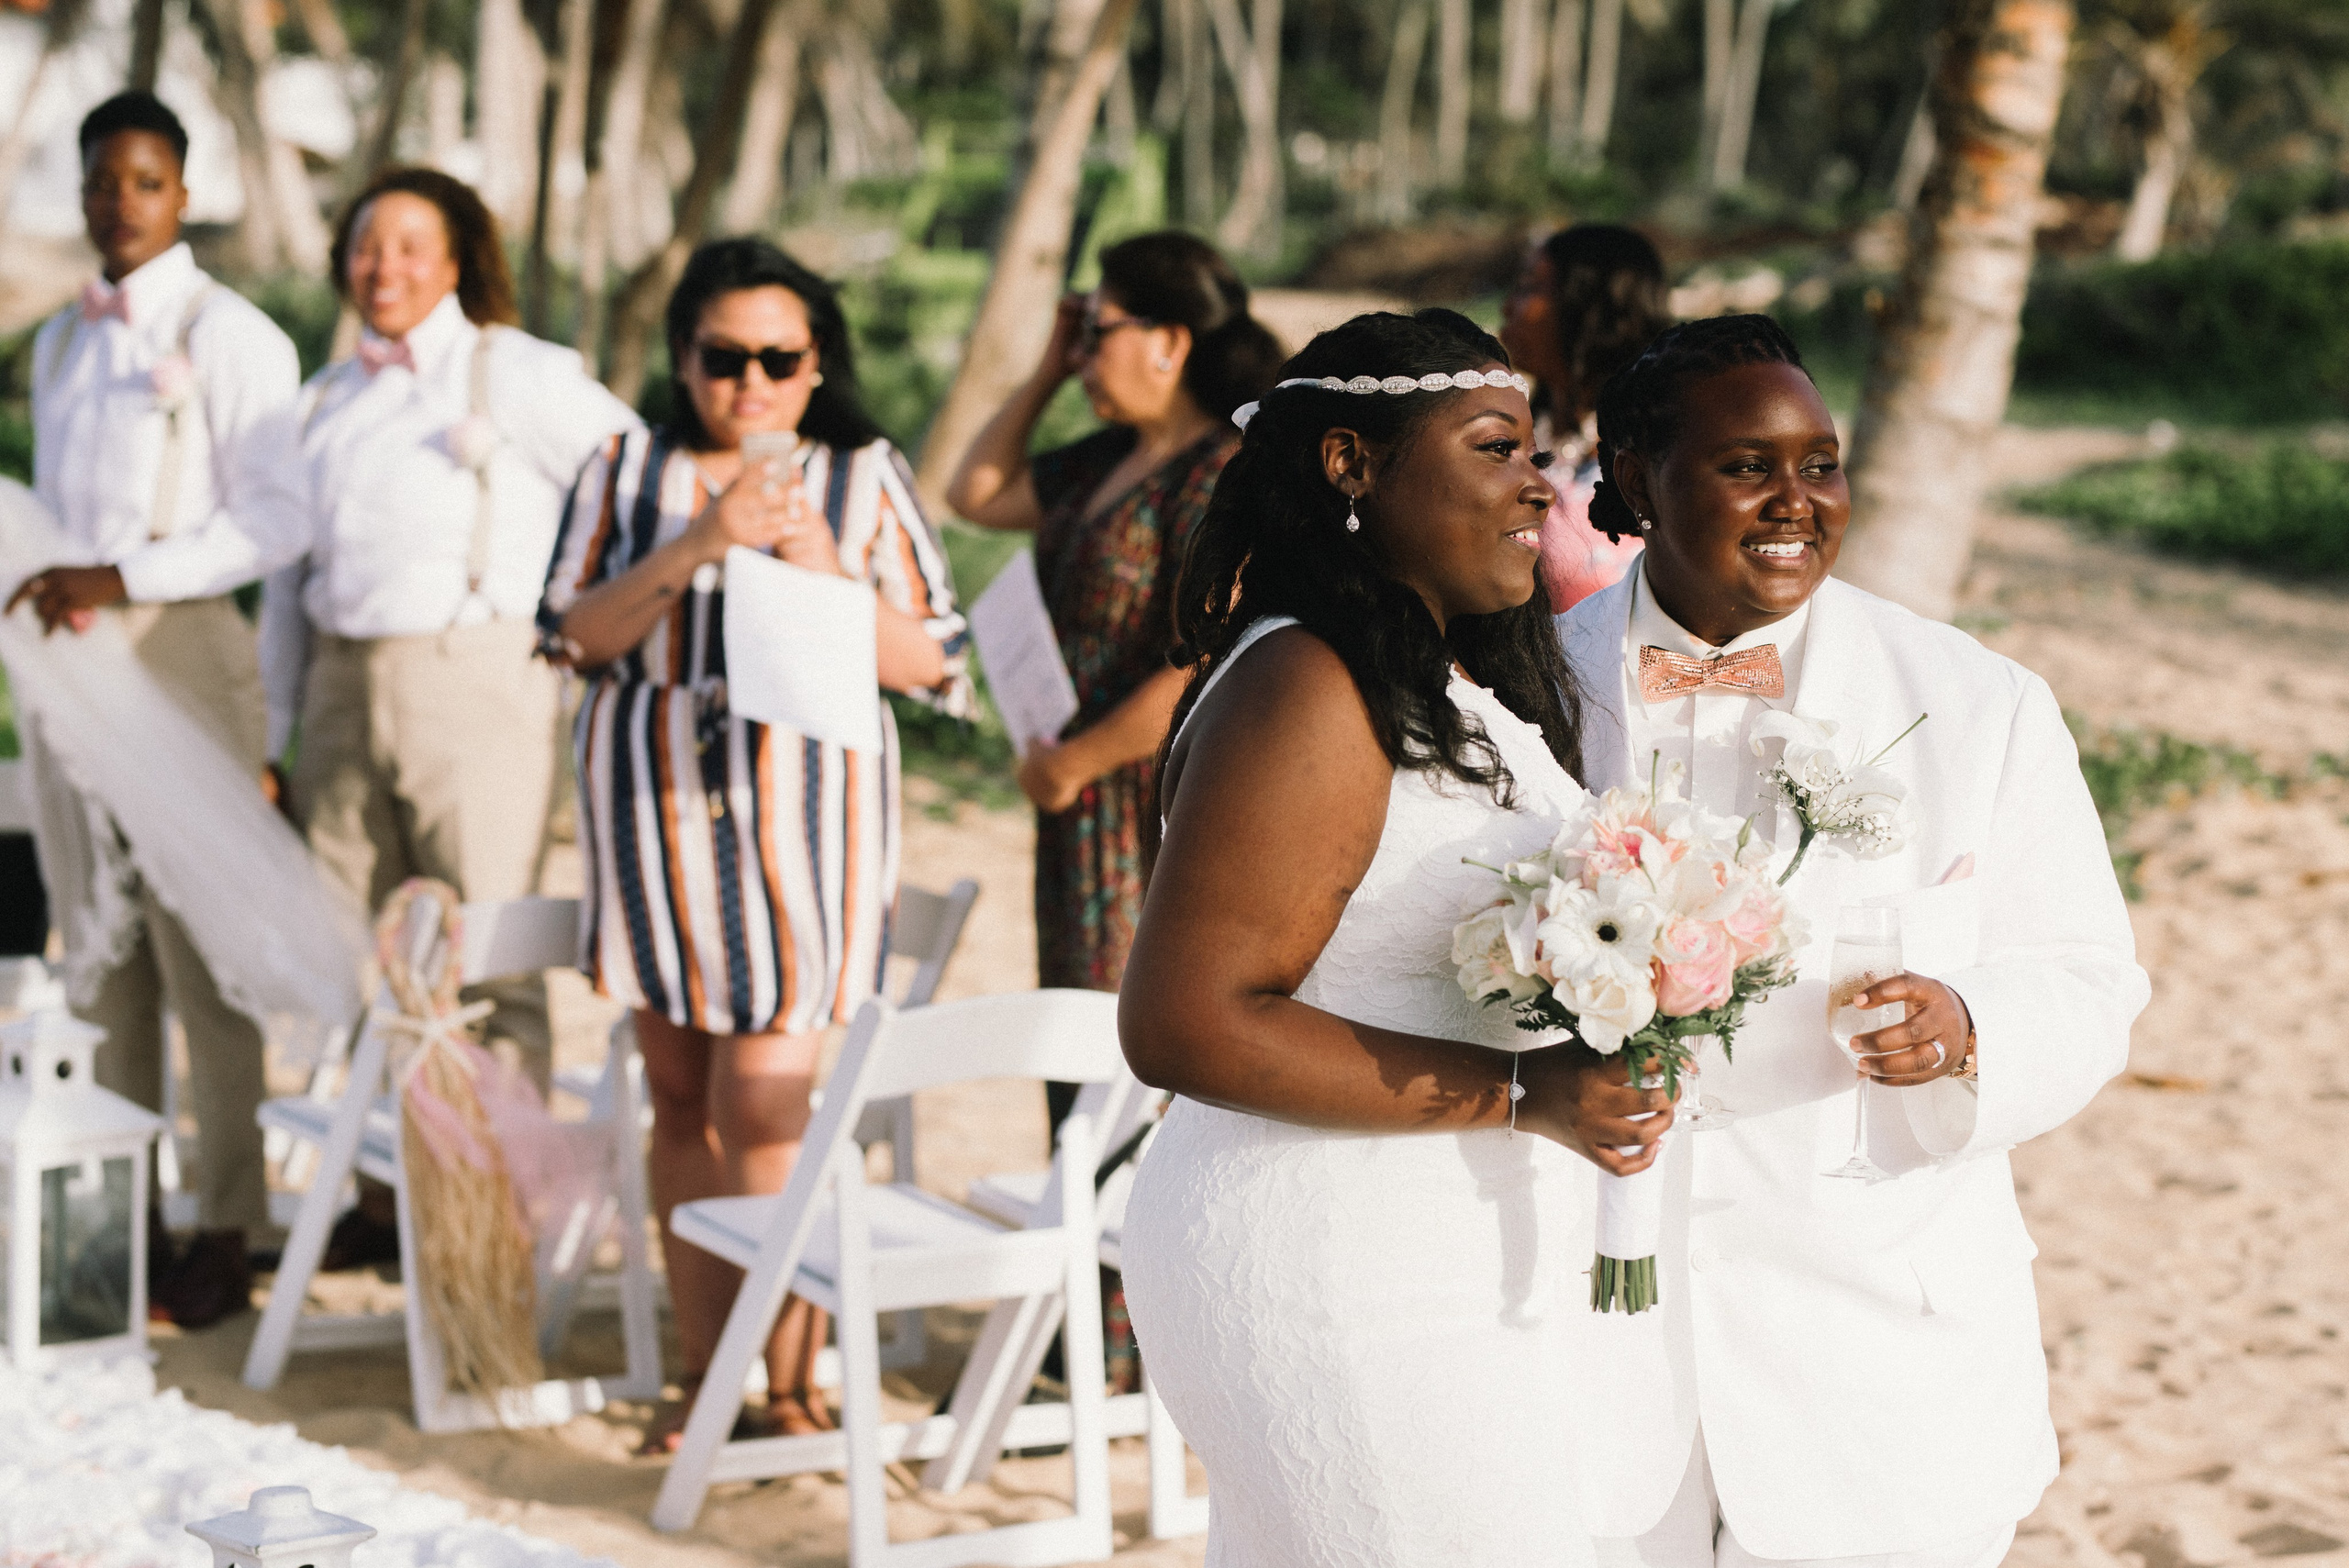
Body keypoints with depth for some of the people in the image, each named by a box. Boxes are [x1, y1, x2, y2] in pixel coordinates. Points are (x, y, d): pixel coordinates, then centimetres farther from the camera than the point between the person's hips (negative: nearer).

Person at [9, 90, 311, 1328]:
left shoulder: (230, 338, -5)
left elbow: (273, 518, -12)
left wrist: (120, 580, -18)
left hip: (182, 654, -7)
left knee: (200, 948, -6)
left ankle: (224, 1234, -1)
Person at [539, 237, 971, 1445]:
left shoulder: (865, 479, 5)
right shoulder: (628, 472, 10)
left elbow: (930, 665, 1)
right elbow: (578, 633, -1)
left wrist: (825, 575, -14)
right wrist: (696, 546, -14)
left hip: (805, 811, -2)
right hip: (657, 804, 3)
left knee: (763, 1105, -10)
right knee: (681, 1100, 5)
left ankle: (787, 1380, 0)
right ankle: (705, 1374, 13)